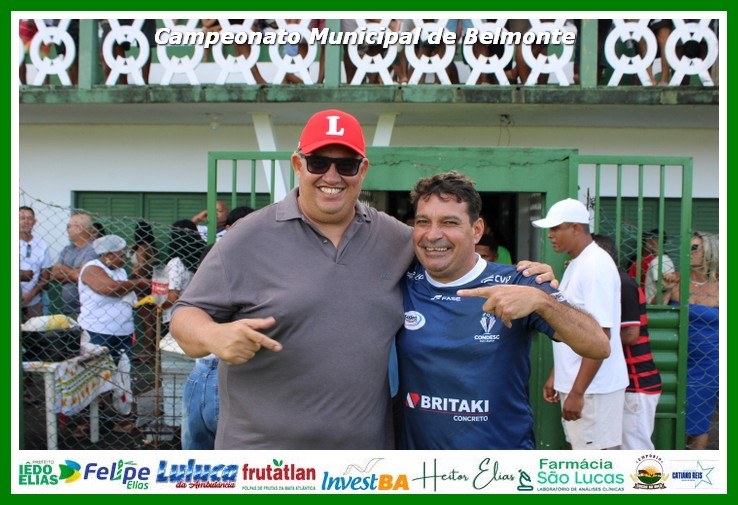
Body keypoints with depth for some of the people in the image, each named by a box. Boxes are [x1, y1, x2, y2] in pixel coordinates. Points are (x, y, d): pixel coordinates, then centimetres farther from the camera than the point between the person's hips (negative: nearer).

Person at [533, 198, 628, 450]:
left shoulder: (596, 266, -17)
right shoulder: (575, 265, 13)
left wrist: (577, 392, -22)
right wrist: (555, 376, 19)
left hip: (592, 386, -9)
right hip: (574, 382, 9)